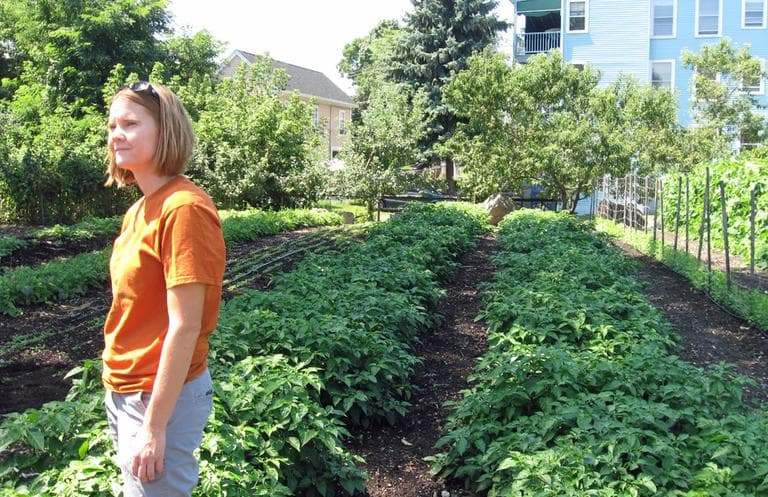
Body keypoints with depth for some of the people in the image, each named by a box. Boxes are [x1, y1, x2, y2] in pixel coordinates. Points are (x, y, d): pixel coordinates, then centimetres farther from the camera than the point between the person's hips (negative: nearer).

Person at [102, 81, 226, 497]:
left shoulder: (183, 209, -21)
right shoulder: (139, 210, 6)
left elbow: (184, 328, -23)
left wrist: (154, 427, -21)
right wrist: (117, 388, 13)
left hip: (162, 396, -9)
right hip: (123, 388, 9)